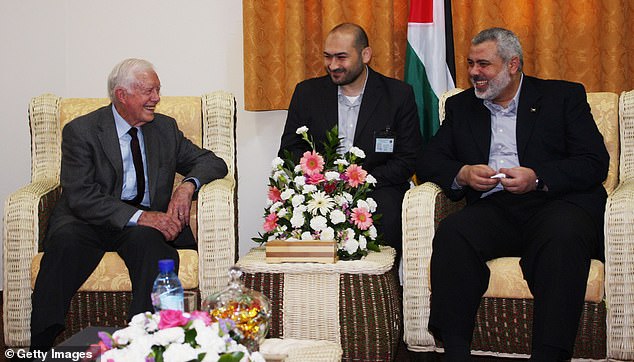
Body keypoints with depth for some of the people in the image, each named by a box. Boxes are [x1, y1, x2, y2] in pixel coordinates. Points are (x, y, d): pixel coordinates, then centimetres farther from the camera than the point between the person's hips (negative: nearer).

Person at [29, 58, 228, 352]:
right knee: (66, 241, -35)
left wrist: (188, 185, -8)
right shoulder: (81, 131, 1)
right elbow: (80, 196, -11)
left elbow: (213, 162, 17)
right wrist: (139, 216, -24)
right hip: (91, 222, -2)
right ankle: (41, 345, -30)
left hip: (148, 223, 2)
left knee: (149, 240, -34)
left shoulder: (165, 128, 15)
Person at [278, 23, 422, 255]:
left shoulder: (399, 95, 4)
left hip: (376, 188, -1)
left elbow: (407, 160, 1)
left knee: (386, 217, -35)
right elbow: (289, 150, 9)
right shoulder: (308, 92, 10)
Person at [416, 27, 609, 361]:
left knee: (564, 235, -37)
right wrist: (462, 174, -7)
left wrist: (538, 178, -15)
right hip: (493, 209, 3)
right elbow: (428, 161, 16)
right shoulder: (461, 106, 23)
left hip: (556, 202, -2)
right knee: (452, 232, -30)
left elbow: (595, 163, 1)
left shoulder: (564, 96, 12)